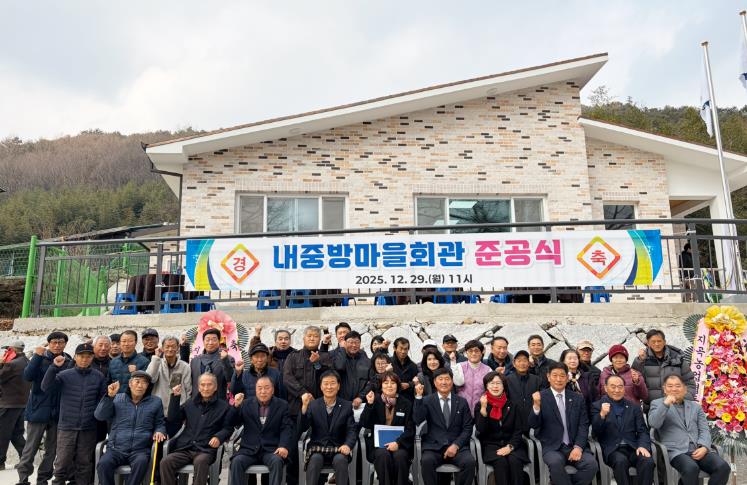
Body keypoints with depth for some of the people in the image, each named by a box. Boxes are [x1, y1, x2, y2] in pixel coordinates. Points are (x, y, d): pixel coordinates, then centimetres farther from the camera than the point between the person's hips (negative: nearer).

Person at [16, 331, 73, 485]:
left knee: (52, 449, 9)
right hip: (38, 409, -2)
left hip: (58, 412, 2)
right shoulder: (40, 358, -1)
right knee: (31, 447, 3)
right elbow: (27, 376, -17)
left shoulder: (69, 362, 3)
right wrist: (37, 356, -22)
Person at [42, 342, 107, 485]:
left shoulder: (99, 377, 3)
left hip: (89, 428, 1)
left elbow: (104, 399, 6)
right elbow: (46, 387, -12)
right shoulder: (65, 375, 1)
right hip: (66, 427, -1)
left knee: (84, 464, 9)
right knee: (62, 464, 3)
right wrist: (54, 367, -20)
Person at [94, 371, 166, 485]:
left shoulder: (155, 401, 11)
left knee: (141, 463, -33)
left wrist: (159, 432, -5)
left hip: (140, 450, -1)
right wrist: (110, 396, -13)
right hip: (116, 449, 1)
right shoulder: (117, 399, 10)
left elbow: (160, 423, 18)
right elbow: (99, 416, -1)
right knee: (103, 464, -29)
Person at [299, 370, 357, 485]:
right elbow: (302, 429, -6)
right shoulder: (312, 405, 4)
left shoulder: (347, 406, 5)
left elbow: (352, 430, 0)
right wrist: (304, 406, -20)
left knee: (340, 460, -31)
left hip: (338, 449, 0)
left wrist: (348, 445, -22)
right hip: (317, 447, 0)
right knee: (315, 459, -31)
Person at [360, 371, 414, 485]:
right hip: (378, 443, 0)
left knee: (400, 456, -31)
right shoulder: (374, 400, 4)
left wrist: (398, 443, -18)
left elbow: (410, 429, -1)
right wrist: (369, 404, -18)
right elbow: (365, 424, -5)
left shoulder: (406, 403, 4)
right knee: (383, 455, -31)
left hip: (400, 443, 0)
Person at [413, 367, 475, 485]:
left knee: (470, 461, -27)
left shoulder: (462, 402, 11)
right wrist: (419, 396, -19)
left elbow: (468, 428, 7)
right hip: (434, 446, -1)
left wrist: (456, 445, -9)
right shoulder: (427, 401, 6)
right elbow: (418, 421, -10)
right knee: (427, 461, -32)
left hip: (457, 446, 2)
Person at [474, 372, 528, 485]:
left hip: (511, 445, 2)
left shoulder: (512, 405, 7)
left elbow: (518, 431, 4)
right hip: (490, 445, -1)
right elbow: (481, 430, -10)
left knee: (515, 461, -29)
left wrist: (510, 447, -13)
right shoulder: (480, 405, 2)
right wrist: (483, 408, -21)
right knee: (501, 461, -31)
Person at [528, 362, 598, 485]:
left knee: (591, 464, -23)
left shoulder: (577, 398, 11)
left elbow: (583, 425, 7)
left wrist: (578, 447, -10)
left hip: (574, 446, 4)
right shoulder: (540, 397, 0)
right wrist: (536, 405, -28)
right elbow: (534, 425, -8)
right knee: (556, 462, -33)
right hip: (552, 448, -3)